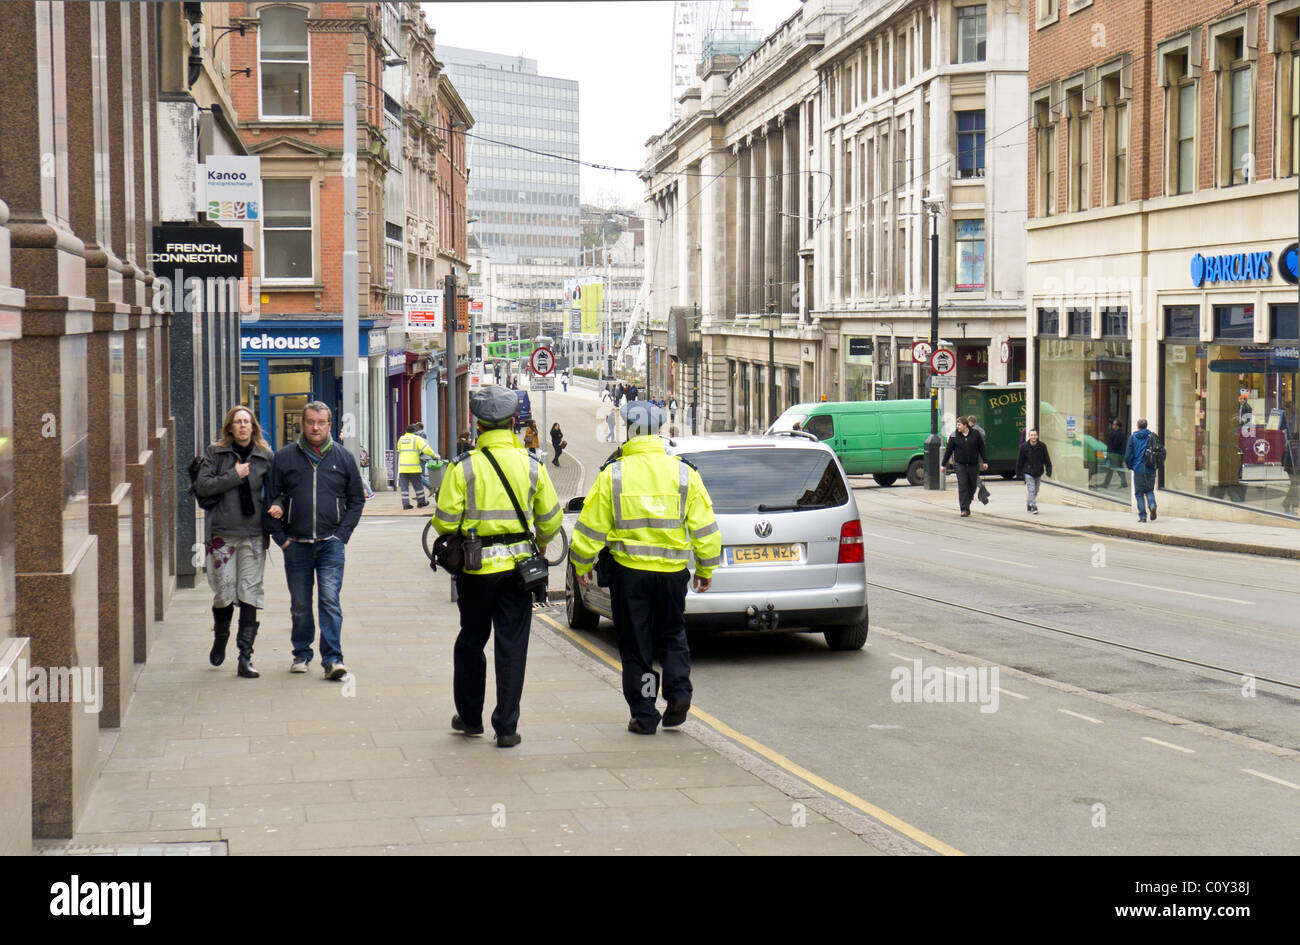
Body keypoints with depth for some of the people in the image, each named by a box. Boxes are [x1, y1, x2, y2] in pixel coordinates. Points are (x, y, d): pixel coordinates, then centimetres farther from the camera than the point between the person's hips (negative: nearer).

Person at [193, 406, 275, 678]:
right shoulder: (215, 452, 4)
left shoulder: (265, 456, 8)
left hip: (254, 535, 1)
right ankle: (220, 638, 32)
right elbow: (202, 486, -5)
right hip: (222, 533, -1)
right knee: (223, 594, 1)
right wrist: (234, 476, -11)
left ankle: (245, 658, 0)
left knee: (249, 596, -3)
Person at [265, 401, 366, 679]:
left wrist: (342, 534, -1)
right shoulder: (284, 458, 4)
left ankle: (333, 659, -10)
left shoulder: (343, 458, 6)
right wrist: (280, 537, -1)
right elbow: (272, 500, 7)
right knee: (300, 605, 9)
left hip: (331, 543, -1)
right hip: (296, 544, 1)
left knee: (330, 601, -10)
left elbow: (356, 499, 10)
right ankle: (301, 654, 23)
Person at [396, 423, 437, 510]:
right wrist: (434, 456, -5)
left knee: (404, 485, 6)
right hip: (413, 466, -3)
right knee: (418, 485, 10)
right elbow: (426, 449, -13)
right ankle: (421, 502, 18)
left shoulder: (401, 439, 13)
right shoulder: (417, 438, -2)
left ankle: (405, 503, 2)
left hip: (402, 467, 3)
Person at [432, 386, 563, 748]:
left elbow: (445, 521, -10)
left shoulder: (463, 467, -10)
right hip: (517, 567, 1)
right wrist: (542, 545, 26)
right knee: (512, 647, 5)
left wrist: (450, 538, 14)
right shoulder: (531, 466, -2)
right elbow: (551, 518, 5)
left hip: (475, 569, -1)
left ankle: (470, 717, 26)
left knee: (471, 641, 16)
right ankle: (506, 728, 4)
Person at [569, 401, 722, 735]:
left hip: (629, 571, -2)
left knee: (635, 644, 8)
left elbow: (591, 527, -2)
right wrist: (706, 569, 12)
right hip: (672, 570, 2)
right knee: (672, 635, 21)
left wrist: (582, 565, 12)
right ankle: (678, 692, 1)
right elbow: (704, 527, 1)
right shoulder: (684, 473, -1)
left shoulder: (612, 476, -7)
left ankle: (644, 715, 9)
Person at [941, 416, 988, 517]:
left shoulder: (975, 435, 2)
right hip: (961, 466, -1)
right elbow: (948, 451, 5)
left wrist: (984, 461, 3)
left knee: (972, 487, 8)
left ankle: (967, 503, 29)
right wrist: (943, 464, 5)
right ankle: (964, 509, -10)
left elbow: (982, 449, 8)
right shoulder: (954, 436, 0)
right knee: (962, 488, -10)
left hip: (973, 466, 1)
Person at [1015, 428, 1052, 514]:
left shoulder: (1042, 446, -3)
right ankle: (1033, 507, -14)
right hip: (1028, 472, -3)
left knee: (1036, 490, 14)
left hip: (1038, 473, 3)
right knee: (1031, 490, -13)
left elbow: (1047, 460, 3)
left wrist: (1049, 470, -6)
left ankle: (1029, 504, 33)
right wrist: (1018, 473, 3)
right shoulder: (1024, 446, -7)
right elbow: (1020, 460, 1)